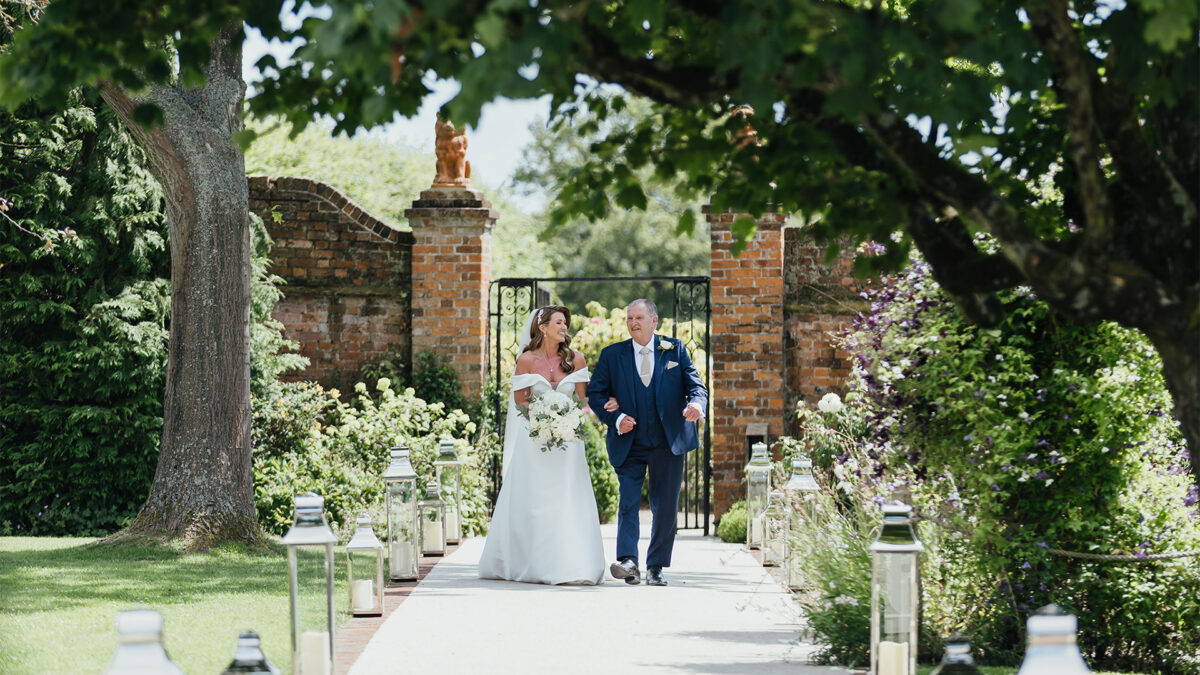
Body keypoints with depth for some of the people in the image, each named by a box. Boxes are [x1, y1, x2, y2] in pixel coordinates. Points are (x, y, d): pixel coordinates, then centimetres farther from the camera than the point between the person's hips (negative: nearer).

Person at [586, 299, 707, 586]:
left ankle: (656, 567, 12)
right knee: (628, 502, -14)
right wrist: (615, 418, -12)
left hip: (668, 443, 1)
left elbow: (695, 384, 3)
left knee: (665, 507, 3)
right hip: (629, 444, -1)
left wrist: (697, 403, -21)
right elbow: (595, 393, 5)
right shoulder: (612, 355, 5)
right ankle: (628, 561, -23)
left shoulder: (675, 350, 6)